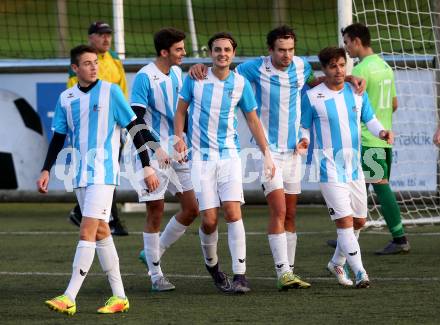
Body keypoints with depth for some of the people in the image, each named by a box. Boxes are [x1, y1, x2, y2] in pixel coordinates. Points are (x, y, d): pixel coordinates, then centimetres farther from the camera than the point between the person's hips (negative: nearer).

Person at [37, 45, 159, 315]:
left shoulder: (110, 91, -5)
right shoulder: (66, 98, 9)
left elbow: (134, 128, -2)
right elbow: (59, 138, 17)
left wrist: (147, 166, -4)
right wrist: (46, 170, 10)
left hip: (104, 172, -6)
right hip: (81, 173, 6)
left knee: (87, 232, -13)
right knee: (100, 231, 8)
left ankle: (69, 298, -18)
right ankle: (119, 297, 14)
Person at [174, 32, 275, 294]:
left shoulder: (240, 83, 2)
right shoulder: (195, 79, -1)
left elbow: (253, 119, 12)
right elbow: (181, 109, 11)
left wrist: (267, 153, 8)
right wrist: (179, 137, -5)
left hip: (229, 155, 1)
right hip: (201, 157, -1)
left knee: (233, 212, -14)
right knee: (209, 220, -6)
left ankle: (240, 275, -13)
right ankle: (211, 264, 23)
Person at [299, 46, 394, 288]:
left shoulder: (357, 93, 6)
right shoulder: (312, 97, -6)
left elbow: (370, 120, 14)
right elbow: (303, 126, 3)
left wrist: (382, 132, -7)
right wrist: (304, 140, -18)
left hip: (354, 166, 6)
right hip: (330, 167, -6)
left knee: (359, 221, 14)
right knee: (344, 220, -14)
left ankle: (337, 263, 35)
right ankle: (360, 273, -15)